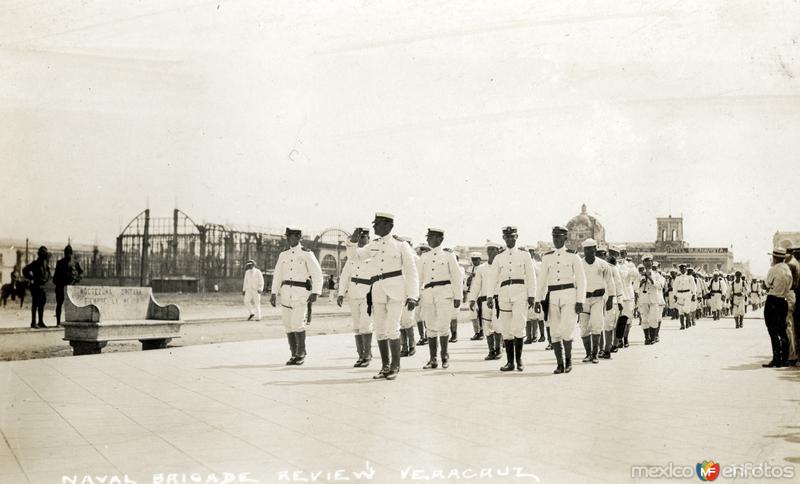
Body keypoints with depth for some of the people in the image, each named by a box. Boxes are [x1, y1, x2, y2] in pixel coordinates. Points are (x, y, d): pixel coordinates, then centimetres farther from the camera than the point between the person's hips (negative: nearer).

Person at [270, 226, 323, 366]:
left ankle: (301, 353, 4)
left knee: (297, 323, -15)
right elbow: (277, 275, 9)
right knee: (288, 325, 4)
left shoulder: (307, 254, -4)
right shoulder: (283, 255, 11)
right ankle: (294, 355, 16)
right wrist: (274, 293, -1)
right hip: (286, 292, 5)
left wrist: (315, 292, -17)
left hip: (301, 293, -5)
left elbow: (317, 274, -7)